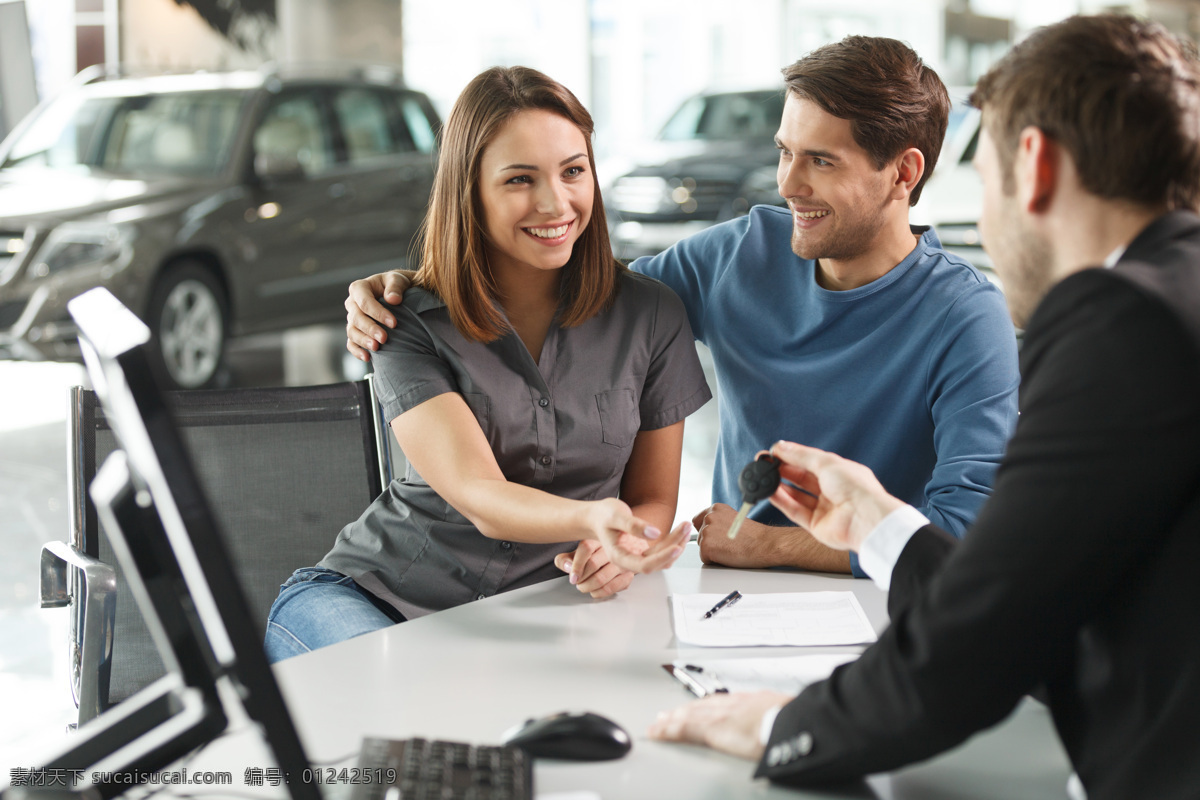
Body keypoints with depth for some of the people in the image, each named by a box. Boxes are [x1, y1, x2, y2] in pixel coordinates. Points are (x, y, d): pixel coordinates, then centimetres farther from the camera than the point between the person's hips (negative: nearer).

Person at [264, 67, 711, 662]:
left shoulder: (651, 316, 0)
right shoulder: (408, 326, -8)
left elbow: (654, 499, 8)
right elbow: (479, 497, -21)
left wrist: (619, 552, -17)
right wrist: (592, 518, -43)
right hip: (372, 596, -2)